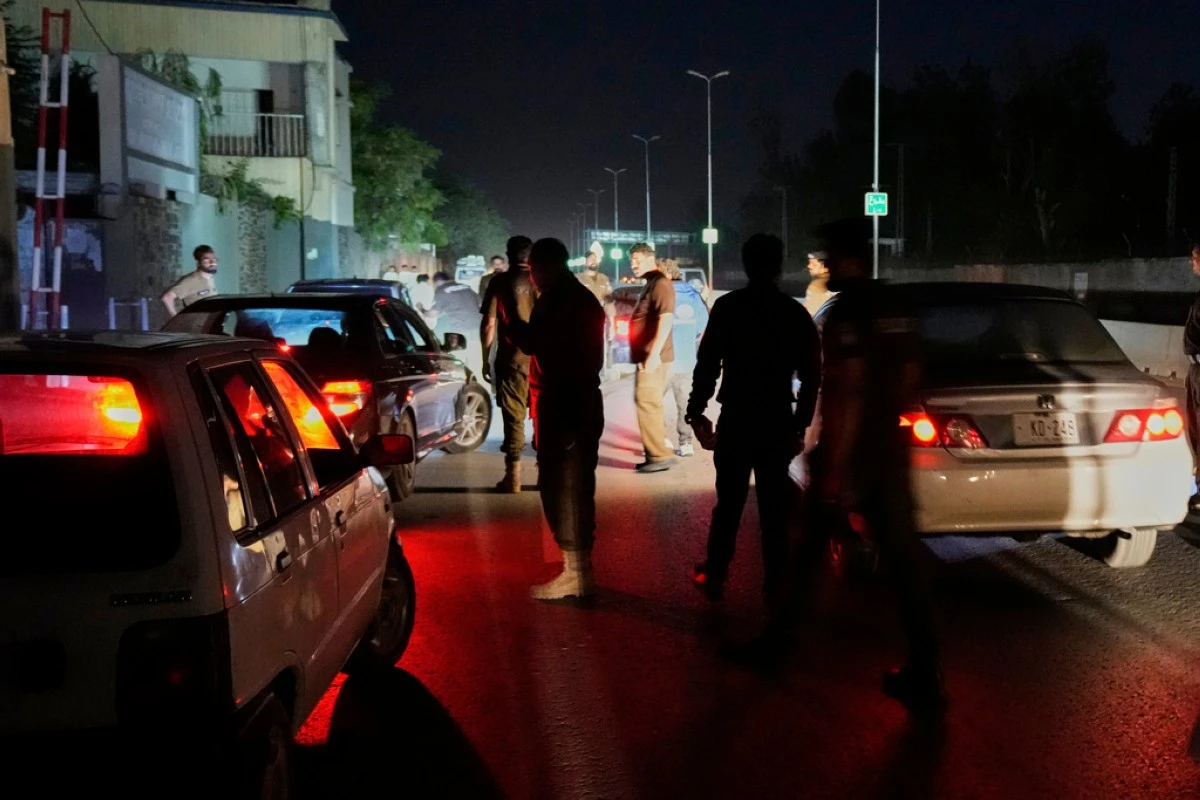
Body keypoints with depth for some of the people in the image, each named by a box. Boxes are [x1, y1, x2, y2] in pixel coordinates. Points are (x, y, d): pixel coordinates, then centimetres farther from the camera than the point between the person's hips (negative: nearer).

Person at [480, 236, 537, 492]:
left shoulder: (500, 282, -2)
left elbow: (489, 324, -5)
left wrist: (485, 358, 3)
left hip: (513, 358, -2)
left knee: (514, 416, 1)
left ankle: (513, 476, 1)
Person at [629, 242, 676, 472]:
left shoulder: (660, 283, -13)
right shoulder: (650, 284, 19)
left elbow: (666, 318, -25)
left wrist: (654, 354, -30)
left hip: (653, 358, -10)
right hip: (647, 357, 10)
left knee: (647, 404, -10)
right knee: (649, 405, 12)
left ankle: (660, 455, -8)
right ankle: (658, 452, 17)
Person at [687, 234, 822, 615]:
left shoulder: (727, 307, -5)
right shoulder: (796, 314, 3)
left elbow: (707, 365, -9)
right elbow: (811, 377, 4)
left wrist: (696, 411, 0)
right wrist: (800, 425, 11)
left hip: (736, 419, -1)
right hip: (778, 422, 2)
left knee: (729, 502, 11)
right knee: (774, 509, 7)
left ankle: (715, 576, 20)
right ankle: (775, 590, 9)